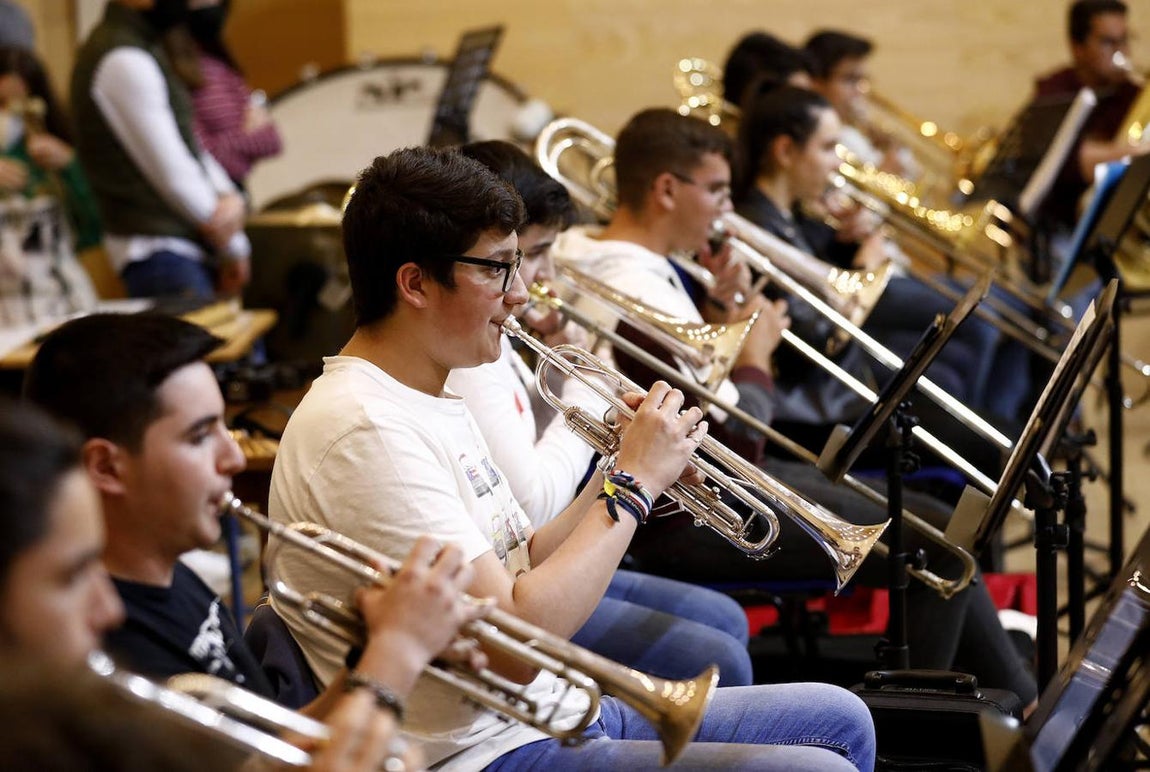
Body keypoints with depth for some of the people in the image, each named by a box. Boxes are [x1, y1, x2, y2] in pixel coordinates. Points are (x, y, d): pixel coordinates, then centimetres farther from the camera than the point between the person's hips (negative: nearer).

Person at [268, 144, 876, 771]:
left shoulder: (431, 400, 11)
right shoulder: (365, 430, -21)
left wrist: (617, 479, 0)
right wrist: (634, 484, -16)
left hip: (563, 713, 10)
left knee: (838, 720, 12)